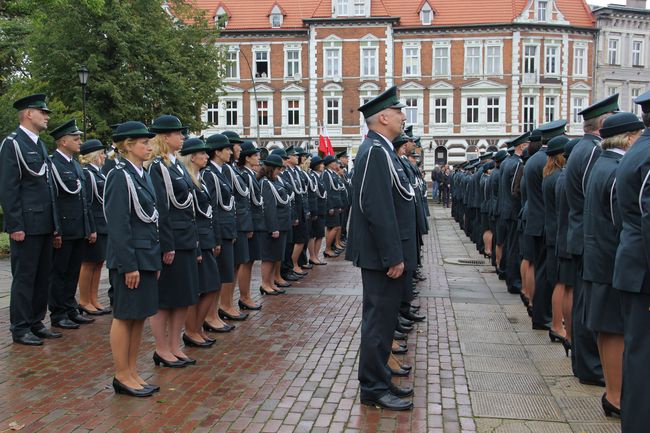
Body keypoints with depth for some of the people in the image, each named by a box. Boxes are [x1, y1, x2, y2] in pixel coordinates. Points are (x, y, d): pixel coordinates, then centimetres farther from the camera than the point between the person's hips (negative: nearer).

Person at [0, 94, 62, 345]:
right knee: (24, 278, 0)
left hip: (45, 225, 8)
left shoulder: (40, 145, 17)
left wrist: (55, 224, 15)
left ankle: (36, 323, 22)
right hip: (26, 225, -8)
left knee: (42, 277, 12)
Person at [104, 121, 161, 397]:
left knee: (140, 315, 13)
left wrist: (155, 259, 14)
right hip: (130, 257, -8)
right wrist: (129, 265, -19)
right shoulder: (120, 176, -13)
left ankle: (132, 373, 23)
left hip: (147, 256, 8)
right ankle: (122, 376, 14)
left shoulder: (142, 175, 12)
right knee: (125, 316, 2)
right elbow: (118, 225, -18)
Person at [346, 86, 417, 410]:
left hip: (386, 253, 11)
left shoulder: (381, 149, 15)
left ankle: (378, 380, 29)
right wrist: (394, 257, -22)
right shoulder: (376, 150, -18)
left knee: (382, 318, 17)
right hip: (383, 256, -11)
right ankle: (374, 390, 11)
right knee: (380, 320, -1)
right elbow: (378, 209, -24)